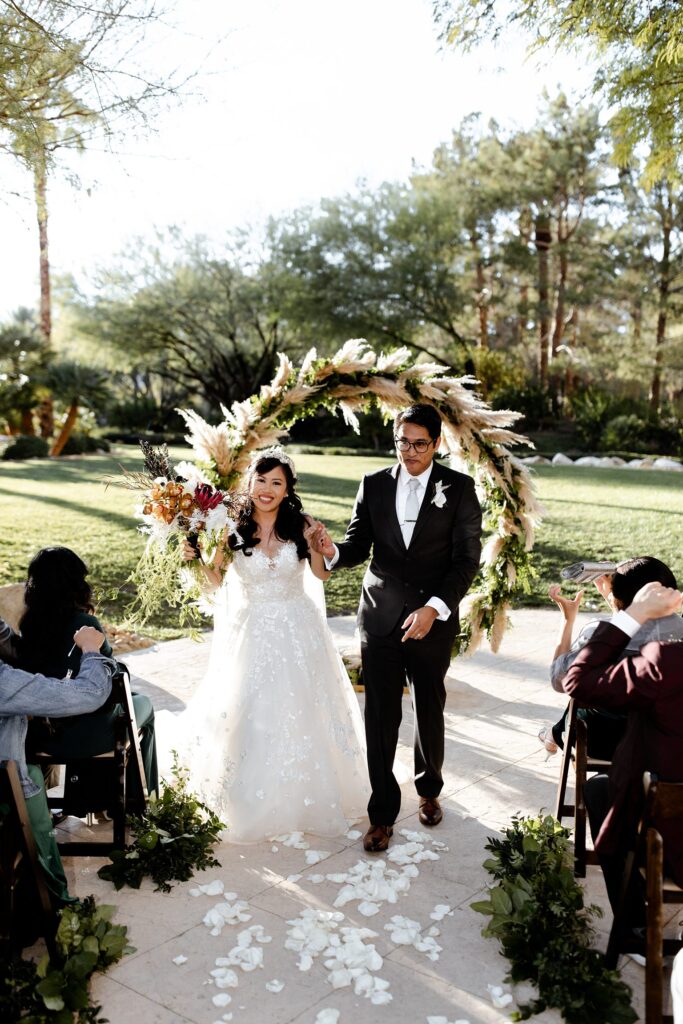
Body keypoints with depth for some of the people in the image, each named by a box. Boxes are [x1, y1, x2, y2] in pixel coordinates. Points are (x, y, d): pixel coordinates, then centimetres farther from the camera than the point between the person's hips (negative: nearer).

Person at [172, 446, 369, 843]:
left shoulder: (302, 525, -9)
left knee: (301, 714, 13)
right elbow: (217, 580, 1)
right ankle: (256, 800, 31)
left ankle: (308, 795, 37)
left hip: (297, 631, 0)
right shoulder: (234, 527, -9)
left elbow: (322, 574, 1)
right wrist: (202, 557, -17)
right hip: (251, 631, 0)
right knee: (249, 716, 8)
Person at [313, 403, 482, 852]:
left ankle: (429, 789, 42)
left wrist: (434, 608, -19)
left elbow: (467, 559, -8)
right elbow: (358, 546, 4)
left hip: (434, 621, -1)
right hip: (380, 617, 1)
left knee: (431, 712, 17)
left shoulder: (459, 488, -4)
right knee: (381, 718, 3)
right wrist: (332, 550, -20)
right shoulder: (374, 485, 2)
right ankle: (383, 813, 19)